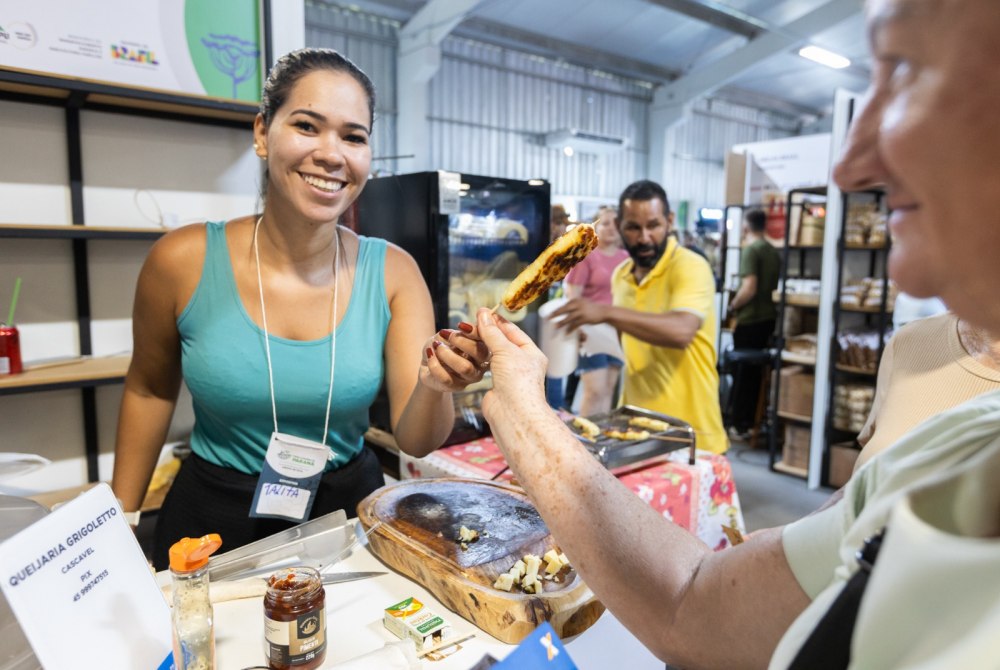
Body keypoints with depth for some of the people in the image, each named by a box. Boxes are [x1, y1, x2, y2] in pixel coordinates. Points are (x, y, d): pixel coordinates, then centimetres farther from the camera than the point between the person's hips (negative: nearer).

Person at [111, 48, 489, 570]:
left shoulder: (393, 273, -14)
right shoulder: (184, 261, -16)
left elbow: (415, 440, -15)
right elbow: (149, 390, 2)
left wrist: (434, 387, -36)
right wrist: (118, 522, 6)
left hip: (347, 509, 1)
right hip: (212, 517, 0)